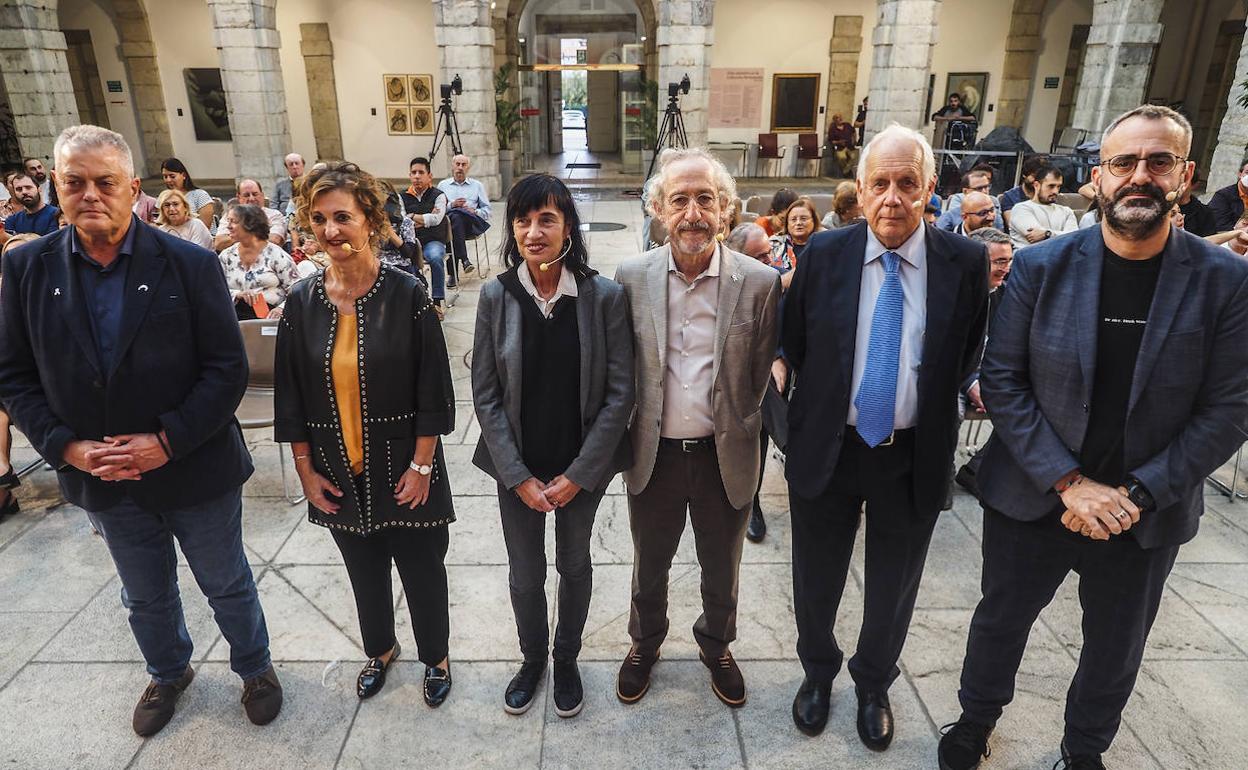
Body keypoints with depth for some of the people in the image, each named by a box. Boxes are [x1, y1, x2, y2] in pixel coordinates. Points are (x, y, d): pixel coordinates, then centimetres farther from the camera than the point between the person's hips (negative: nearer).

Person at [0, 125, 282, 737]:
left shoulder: (190, 265, -14)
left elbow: (228, 369, -14)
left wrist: (168, 440, -21)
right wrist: (66, 446, -12)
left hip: (195, 472, -3)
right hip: (102, 478, 3)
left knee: (227, 585, 17)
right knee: (145, 597, 24)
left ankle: (254, 668, 43)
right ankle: (168, 673, 51)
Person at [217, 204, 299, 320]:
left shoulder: (276, 255, 2)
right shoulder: (226, 256, 15)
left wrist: (281, 308, -18)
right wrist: (237, 294, -9)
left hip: (269, 315, -3)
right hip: (237, 318, 3)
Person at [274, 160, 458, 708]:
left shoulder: (406, 294, -13)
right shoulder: (302, 301, -2)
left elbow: (433, 389, -11)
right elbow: (290, 394, 4)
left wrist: (421, 465, -11)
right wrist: (305, 468, 2)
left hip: (402, 467, -3)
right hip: (338, 473, 4)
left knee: (421, 567, 11)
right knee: (364, 568, 21)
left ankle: (436, 656, 37)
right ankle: (380, 649, 46)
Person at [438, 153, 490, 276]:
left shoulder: (477, 185, 23)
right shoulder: (442, 185, 23)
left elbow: (486, 209, 16)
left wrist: (475, 212, -5)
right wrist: (451, 205, -6)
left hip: (472, 224, 0)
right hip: (448, 222, 1)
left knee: (455, 213, -35)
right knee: (455, 217, -37)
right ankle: (464, 259, -40)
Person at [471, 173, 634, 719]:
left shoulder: (604, 295, -12)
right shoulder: (496, 296, -9)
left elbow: (620, 392, -10)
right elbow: (485, 394, -6)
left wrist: (577, 473, -12)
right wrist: (520, 477, -10)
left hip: (582, 466, 0)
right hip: (517, 467, 1)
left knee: (575, 565, 18)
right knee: (525, 574, 16)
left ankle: (566, 659, 44)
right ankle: (532, 659, 44)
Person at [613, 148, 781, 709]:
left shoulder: (759, 282, -11)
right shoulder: (631, 277, -8)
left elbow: (764, 376, -4)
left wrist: (739, 432, -3)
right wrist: (623, 443, 0)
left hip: (726, 458, 0)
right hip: (653, 455, 1)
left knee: (722, 570, 22)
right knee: (649, 565, 23)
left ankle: (716, 647, 51)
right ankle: (645, 645, 51)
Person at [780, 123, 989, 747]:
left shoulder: (966, 262, -7)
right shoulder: (823, 255, -7)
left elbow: (968, 358, 3)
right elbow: (793, 347, 1)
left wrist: (934, 419, -3)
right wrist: (797, 430, -2)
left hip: (914, 458, 0)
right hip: (826, 451, 0)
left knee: (894, 586, 19)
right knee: (816, 581, 18)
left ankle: (873, 685, 48)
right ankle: (818, 673, 48)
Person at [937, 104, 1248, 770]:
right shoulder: (1040, 267, -9)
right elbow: (1001, 382, -10)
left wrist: (1138, 495, -17)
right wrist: (1070, 483, -17)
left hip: (1147, 517, 1)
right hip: (1031, 498, 0)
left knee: (1116, 650, 21)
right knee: (1000, 620, 19)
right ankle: (977, 716, 47)